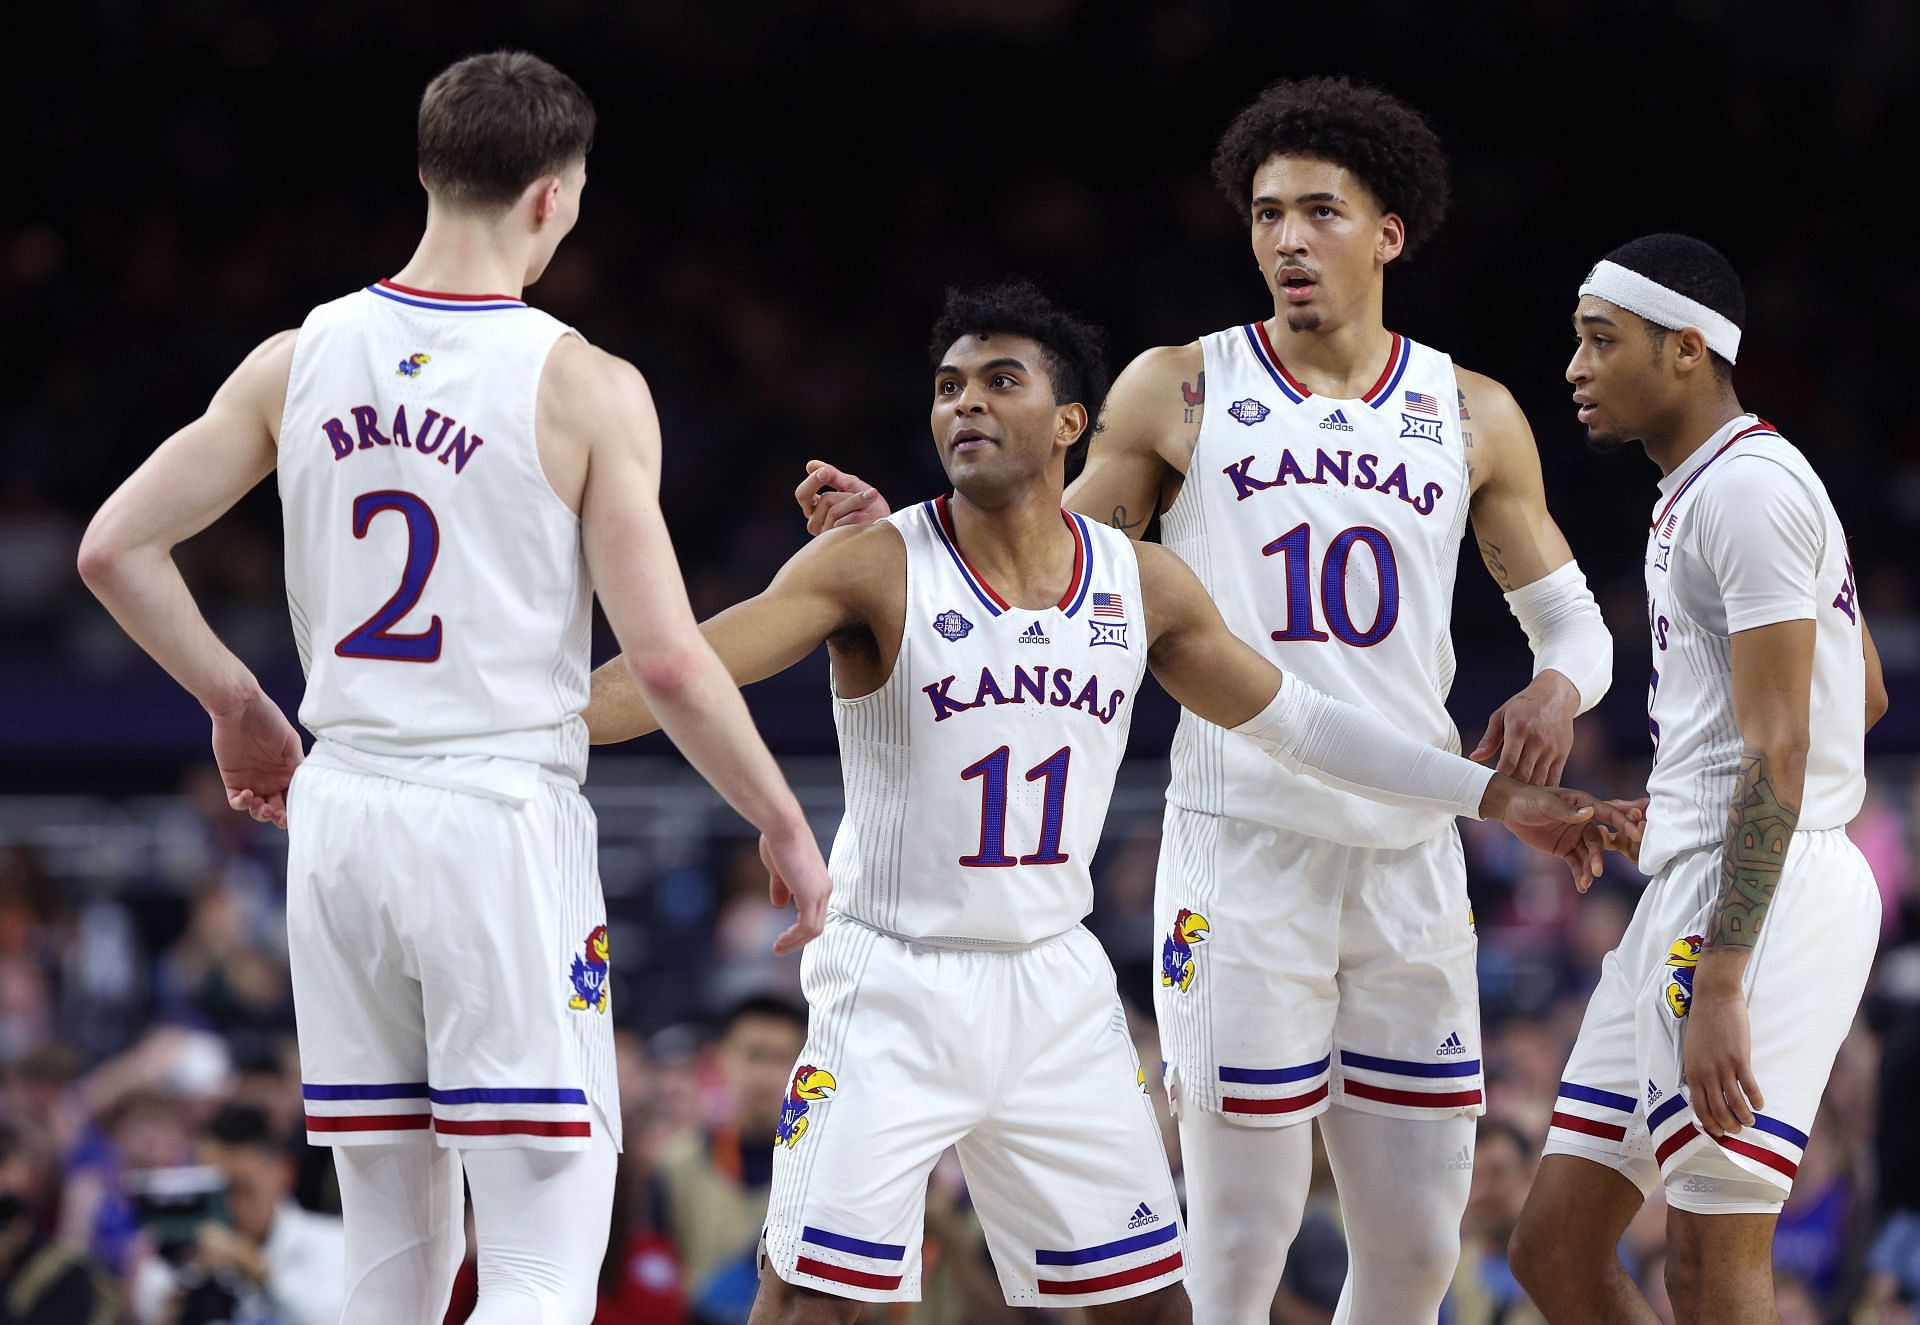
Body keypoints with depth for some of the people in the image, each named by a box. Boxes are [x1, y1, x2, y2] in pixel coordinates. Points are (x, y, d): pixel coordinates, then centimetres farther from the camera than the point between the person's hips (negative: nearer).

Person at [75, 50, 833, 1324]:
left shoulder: (298, 362, 5)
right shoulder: (587, 389, -8)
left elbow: (114, 551, 6)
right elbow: (668, 661, -11)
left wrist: (237, 706, 20)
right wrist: (786, 828, 2)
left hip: (340, 811, 5)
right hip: (503, 812, -5)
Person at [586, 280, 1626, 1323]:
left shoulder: (1144, 587, 3)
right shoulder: (876, 568, -11)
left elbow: (1290, 720, 15)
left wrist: (1495, 797, 16)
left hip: (1058, 992, 4)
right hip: (895, 986, -4)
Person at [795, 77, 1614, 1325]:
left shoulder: (1472, 416, 10)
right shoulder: (1179, 391, 4)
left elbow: (1571, 616, 18)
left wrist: (1558, 685, -6)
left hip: (1410, 856, 3)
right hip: (1242, 847, -3)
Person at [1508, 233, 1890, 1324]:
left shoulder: (1745, 487, -12)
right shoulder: (1701, 492, 21)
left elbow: (1778, 750, -19)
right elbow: (1868, 693, 31)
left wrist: (1720, 986, -24)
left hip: (1755, 901, -11)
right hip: (1687, 895, 11)